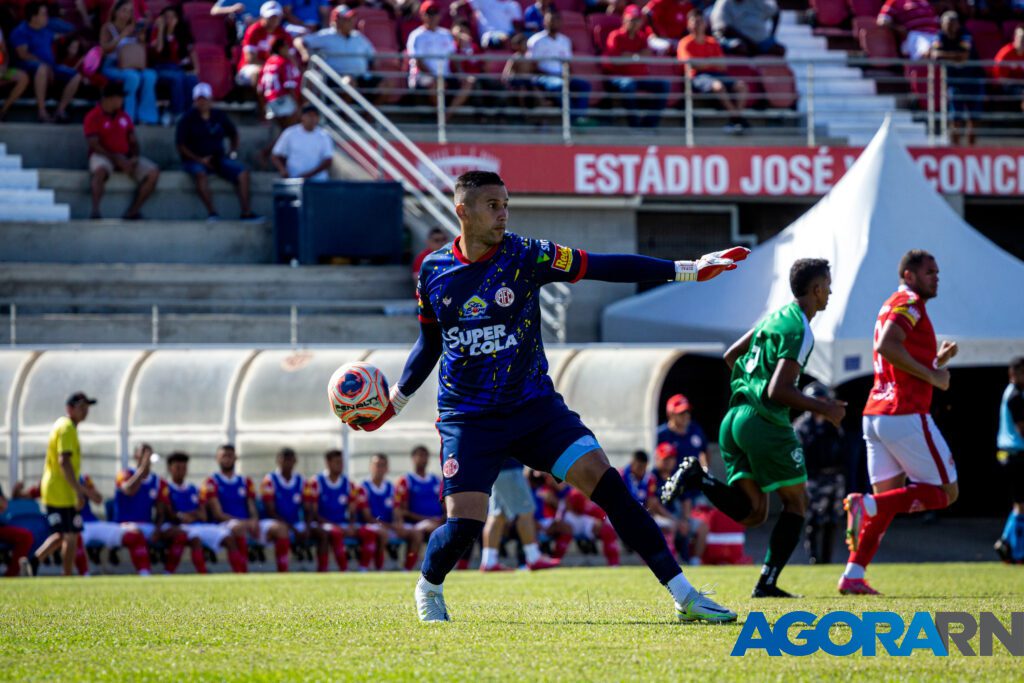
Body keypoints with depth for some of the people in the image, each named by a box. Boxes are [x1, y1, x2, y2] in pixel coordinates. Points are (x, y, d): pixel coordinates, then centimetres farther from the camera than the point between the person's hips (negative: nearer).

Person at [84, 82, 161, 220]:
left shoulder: (124, 117, 16)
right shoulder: (93, 117, -3)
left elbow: (133, 141, 15)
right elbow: (94, 145, -12)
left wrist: (135, 158, -7)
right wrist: (116, 159, -22)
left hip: (126, 157, 6)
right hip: (104, 157, -6)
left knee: (153, 173, -16)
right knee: (100, 171, -42)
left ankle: (133, 211, -16)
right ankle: (95, 211, -38)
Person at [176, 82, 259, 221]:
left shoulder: (220, 116, 10)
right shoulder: (187, 119, -2)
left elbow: (233, 134, 24)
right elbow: (181, 146, -5)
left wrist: (232, 151, 6)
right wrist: (200, 160, -15)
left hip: (218, 159, 4)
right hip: (194, 161, -4)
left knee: (242, 171, -19)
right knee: (200, 173, -39)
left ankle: (246, 212, -19)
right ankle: (211, 212, -38)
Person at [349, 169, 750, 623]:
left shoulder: (526, 256, -6)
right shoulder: (433, 272, -1)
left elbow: (603, 267, -9)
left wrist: (689, 270, -14)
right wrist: (394, 403, 16)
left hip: (534, 406, 0)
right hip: (467, 418, 0)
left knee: (604, 480, -16)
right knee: (463, 523, -14)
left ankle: (682, 594, -13)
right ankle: (428, 589, 22)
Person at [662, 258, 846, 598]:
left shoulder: (774, 318, 16)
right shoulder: (800, 331, -11)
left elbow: (730, 356, 25)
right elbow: (778, 390, -18)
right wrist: (823, 409, -9)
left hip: (734, 418, 8)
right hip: (765, 422, -8)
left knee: (752, 513, 6)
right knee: (796, 503, 6)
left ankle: (697, 478, -14)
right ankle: (767, 582, -1)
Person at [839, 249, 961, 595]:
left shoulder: (894, 306, 24)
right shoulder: (909, 303, -7)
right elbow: (886, 346, -25)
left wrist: (938, 360, 16)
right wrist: (931, 374, -18)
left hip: (876, 414, 9)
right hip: (905, 415, -9)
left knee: (888, 498, 9)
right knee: (946, 492, -2)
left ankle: (853, 575, -2)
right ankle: (866, 504, -20)